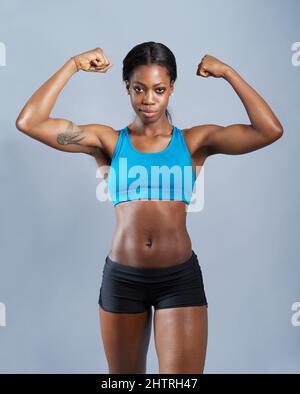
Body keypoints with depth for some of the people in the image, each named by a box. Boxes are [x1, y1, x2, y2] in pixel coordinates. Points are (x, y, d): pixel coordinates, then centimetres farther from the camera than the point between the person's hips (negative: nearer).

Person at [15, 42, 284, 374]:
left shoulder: (195, 141, 2)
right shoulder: (108, 141, 3)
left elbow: (270, 131, -9)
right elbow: (29, 122, -4)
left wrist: (227, 72, -5)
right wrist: (73, 65, -2)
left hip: (180, 277, -1)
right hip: (122, 277, 2)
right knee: (124, 372, 20)